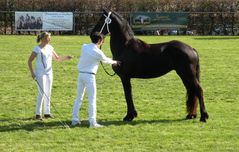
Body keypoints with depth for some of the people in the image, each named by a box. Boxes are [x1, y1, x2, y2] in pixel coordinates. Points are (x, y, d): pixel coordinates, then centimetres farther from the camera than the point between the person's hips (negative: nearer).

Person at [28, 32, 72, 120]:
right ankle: (38, 114, -5)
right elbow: (29, 61, -7)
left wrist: (66, 58, -3)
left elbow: (57, 59, 14)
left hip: (49, 73, 6)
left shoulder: (50, 47, 8)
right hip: (40, 73, -6)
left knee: (48, 93, 8)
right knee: (42, 93, -10)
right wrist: (32, 72, -15)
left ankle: (47, 113, 15)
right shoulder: (37, 49, -10)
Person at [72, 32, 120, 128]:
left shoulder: (84, 47, 5)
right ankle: (92, 122, -7)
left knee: (79, 98, 14)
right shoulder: (98, 52, -11)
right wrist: (114, 62, 26)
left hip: (81, 74, 7)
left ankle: (75, 119, 16)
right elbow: (105, 60, 6)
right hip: (89, 76, -6)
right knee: (92, 99, -3)